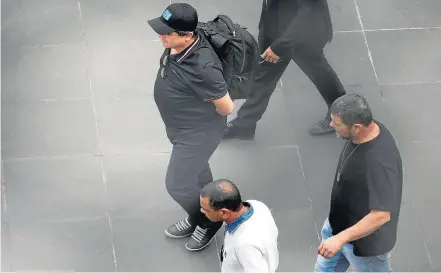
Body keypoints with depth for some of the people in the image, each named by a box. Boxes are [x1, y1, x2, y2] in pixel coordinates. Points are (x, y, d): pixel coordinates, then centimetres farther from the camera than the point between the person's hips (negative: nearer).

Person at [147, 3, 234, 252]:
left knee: (178, 185, 8)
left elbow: (226, 107, -28)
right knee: (196, 171, 28)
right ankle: (199, 216, 52)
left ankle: (208, 222, 35)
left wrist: (204, 114, -8)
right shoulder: (176, 44, -16)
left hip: (198, 133, -8)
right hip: (181, 127, 8)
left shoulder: (202, 67, -40)